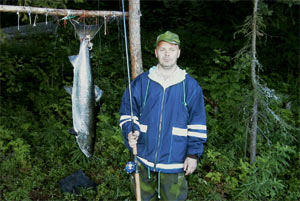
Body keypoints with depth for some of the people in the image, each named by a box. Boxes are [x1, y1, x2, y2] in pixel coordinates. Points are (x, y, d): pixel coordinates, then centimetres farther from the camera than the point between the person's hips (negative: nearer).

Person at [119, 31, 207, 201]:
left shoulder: (190, 86, -1)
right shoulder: (141, 82, 2)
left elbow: (197, 124, 0)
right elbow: (127, 113, 7)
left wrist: (194, 154, -4)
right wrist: (129, 133, -11)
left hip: (174, 161, -1)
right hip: (144, 159, 2)